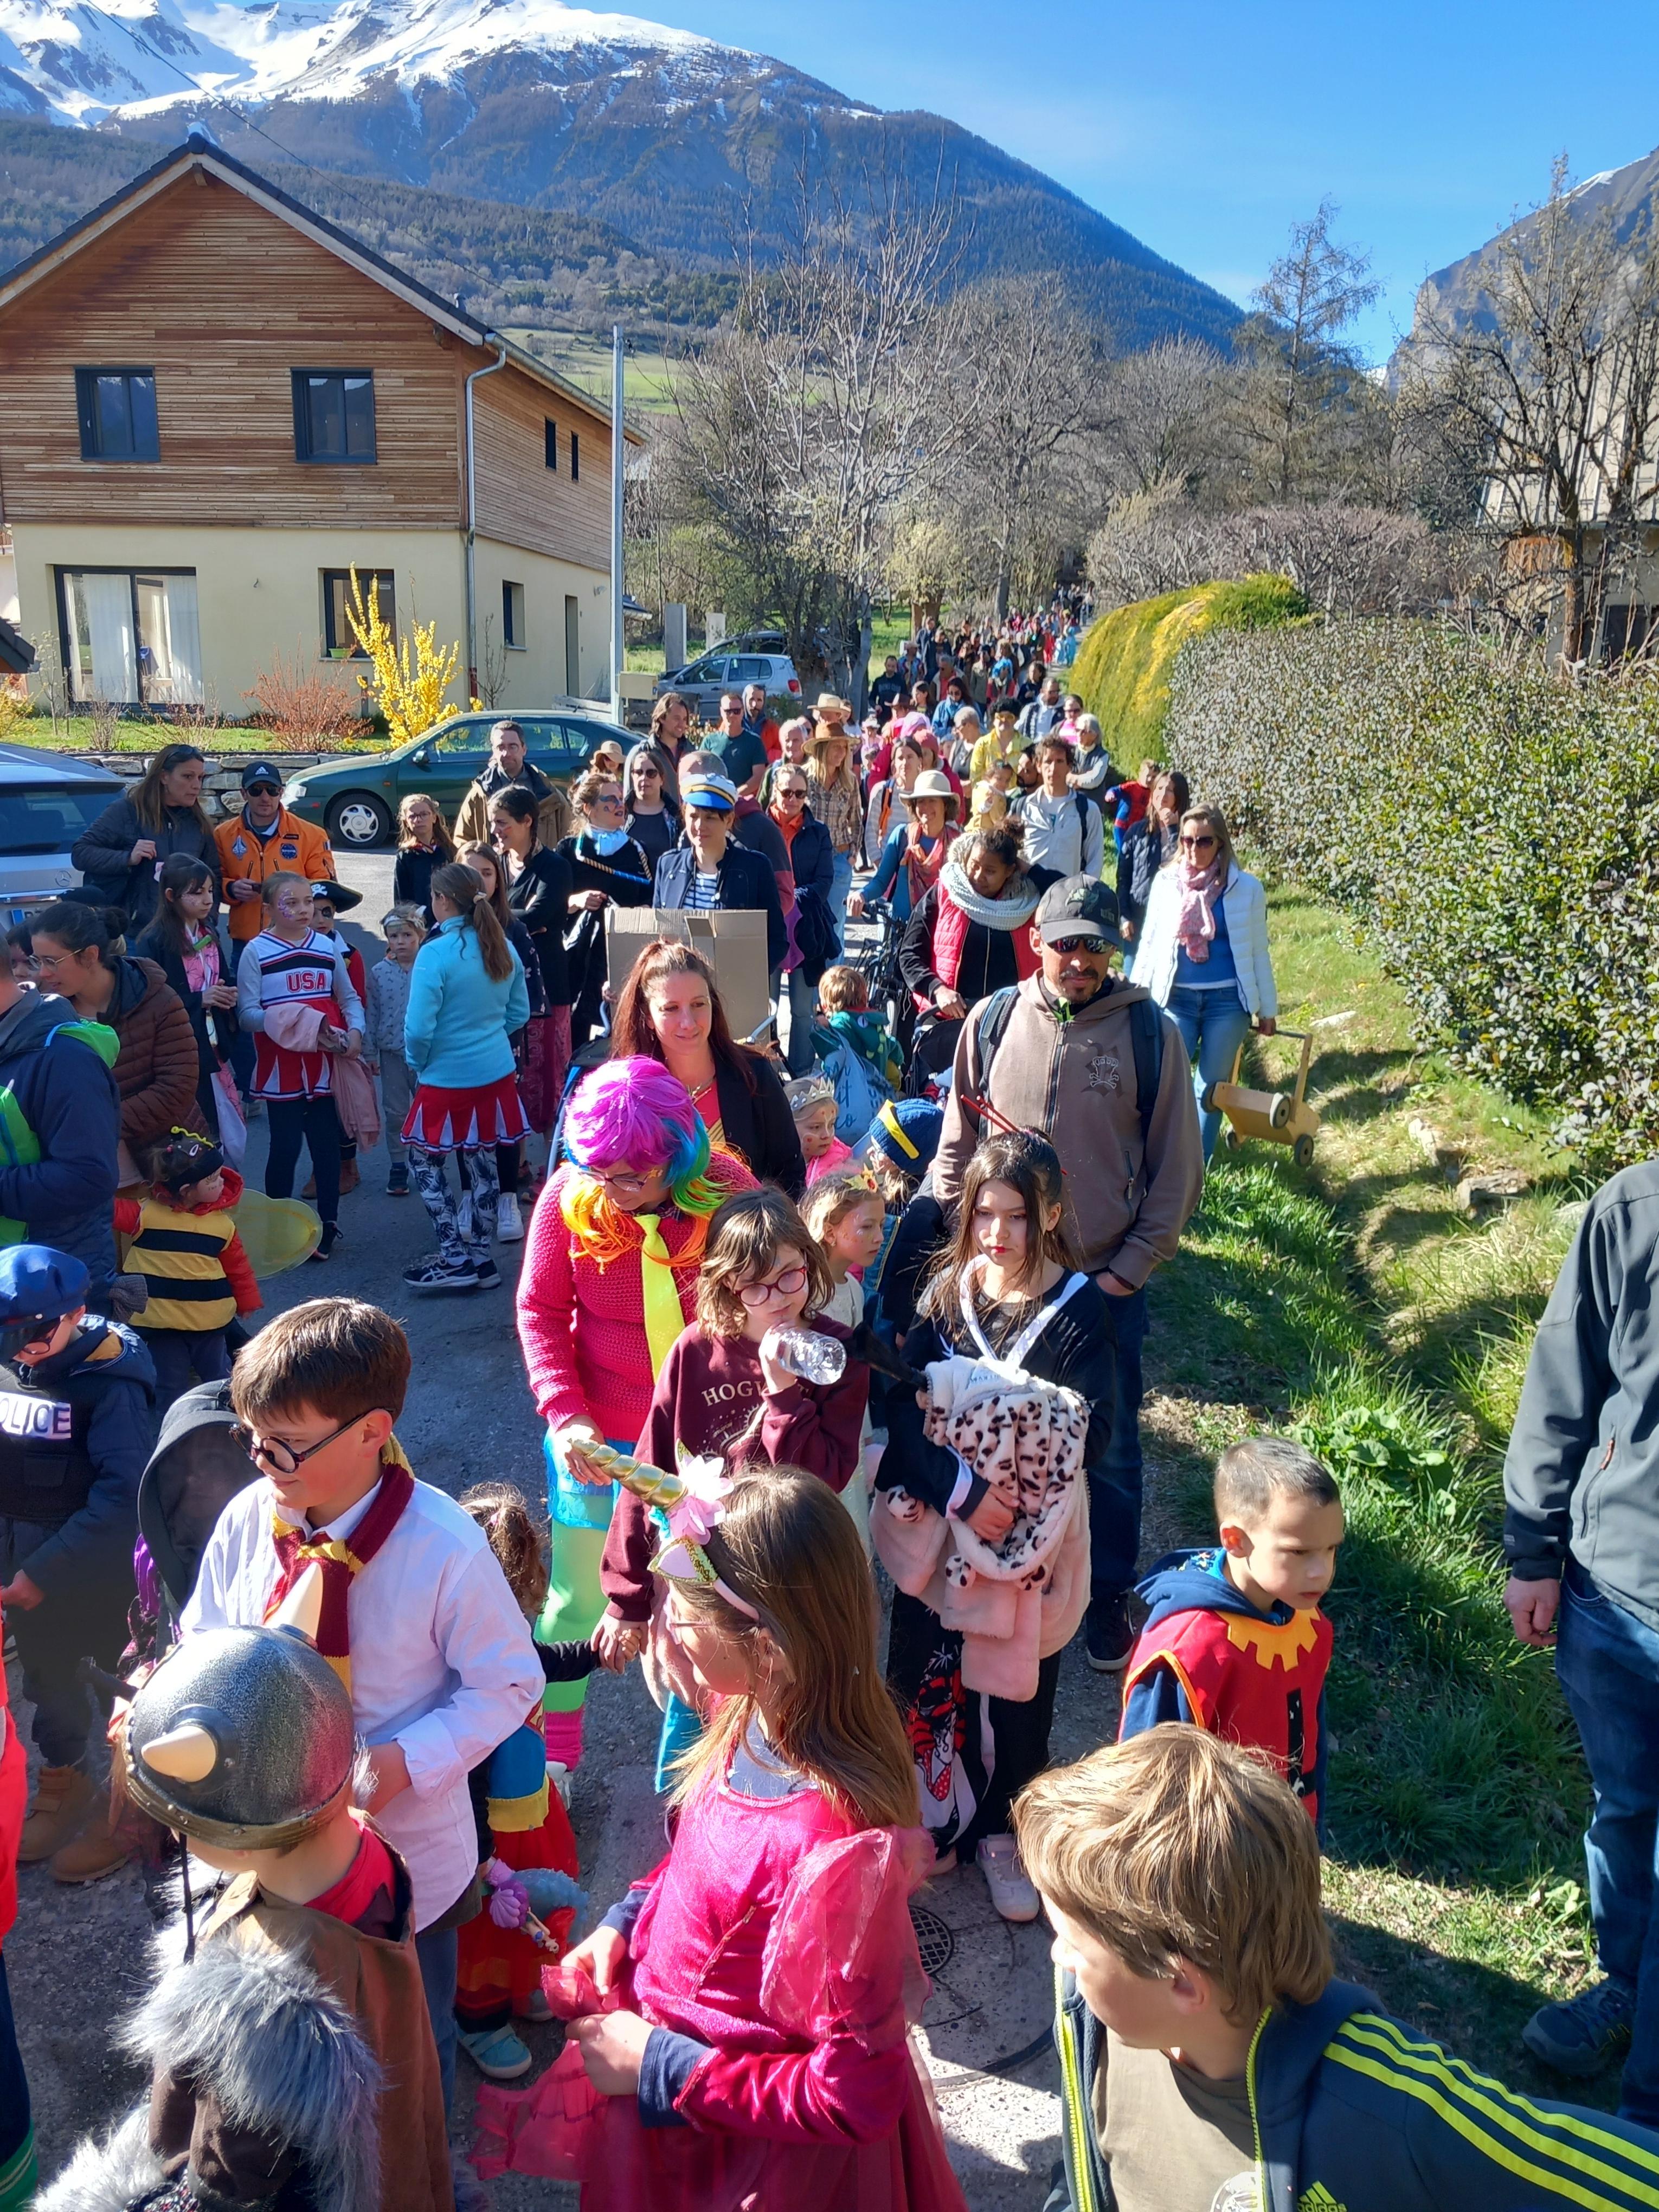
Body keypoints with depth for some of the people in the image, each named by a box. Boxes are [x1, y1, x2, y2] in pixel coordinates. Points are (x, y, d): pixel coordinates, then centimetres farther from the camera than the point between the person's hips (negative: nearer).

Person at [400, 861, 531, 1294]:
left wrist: (418, 1062, -1)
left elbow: (419, 1028, -20)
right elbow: (519, 1013, 10)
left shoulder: (435, 954, -18)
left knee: (424, 1159, 10)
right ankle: (480, 1259, 21)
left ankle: (455, 1260, 7)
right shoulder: (503, 948, 1)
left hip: (447, 1080, -6)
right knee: (482, 1162, 13)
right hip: (496, 1075, 6)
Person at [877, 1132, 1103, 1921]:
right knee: (927, 1676, 11)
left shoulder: (1078, 1310, -11)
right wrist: (961, 1490, -22)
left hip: (1036, 1541, -2)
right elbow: (902, 1408, -10)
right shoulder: (946, 1293, -3)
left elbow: (1088, 1443, -15)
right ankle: (933, 1819, 35)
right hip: (937, 1527, 2)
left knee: (1017, 1688, 11)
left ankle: (1002, 1833, 34)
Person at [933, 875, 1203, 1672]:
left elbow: (1176, 1168, -3)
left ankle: (1107, 1596, 32)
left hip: (1108, 1284, -1)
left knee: (1109, 1452, 12)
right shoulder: (993, 1024, -2)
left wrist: (1131, 1268, -7)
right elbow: (957, 1147, 7)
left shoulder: (1150, 1032, -7)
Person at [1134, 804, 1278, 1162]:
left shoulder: (1246, 888, -1)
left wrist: (1267, 1009, 9)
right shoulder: (1166, 882, 2)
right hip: (1176, 997, 0)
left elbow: (1258, 952, 5)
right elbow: (1149, 942, 10)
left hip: (1227, 1000, 0)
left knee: (1212, 1086, 8)